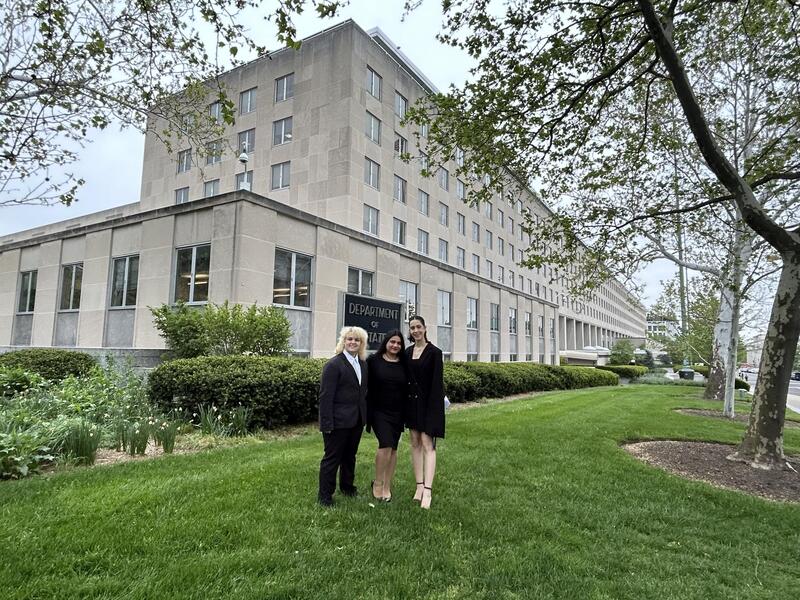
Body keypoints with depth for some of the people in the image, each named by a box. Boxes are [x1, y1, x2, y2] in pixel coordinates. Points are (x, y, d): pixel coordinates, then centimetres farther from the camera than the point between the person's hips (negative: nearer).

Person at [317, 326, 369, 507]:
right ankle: (325, 495, 17)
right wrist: (327, 423, -19)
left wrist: (366, 415, 7)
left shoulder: (363, 365, 9)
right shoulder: (333, 365, -13)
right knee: (332, 457, 4)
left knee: (350, 455, 20)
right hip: (338, 421, -7)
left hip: (357, 420, 7)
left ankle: (347, 486, 37)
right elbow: (325, 395, -16)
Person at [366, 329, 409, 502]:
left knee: (393, 449, 7)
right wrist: (367, 410, -6)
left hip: (397, 412, 4)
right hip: (379, 411, -3)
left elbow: (407, 389, 10)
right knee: (386, 445, -17)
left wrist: (406, 413, 6)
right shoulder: (374, 361, -3)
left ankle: (387, 487, 20)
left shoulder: (404, 364, 5)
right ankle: (377, 483, 4)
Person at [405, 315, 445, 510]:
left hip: (428, 402, -6)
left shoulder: (434, 352, -9)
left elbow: (437, 382, -12)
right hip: (412, 402, 6)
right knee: (415, 443, 8)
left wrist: (433, 408, -17)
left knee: (427, 444, -9)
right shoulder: (407, 352, 8)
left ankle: (427, 491, -11)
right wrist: (405, 404, 6)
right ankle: (419, 485, 16)